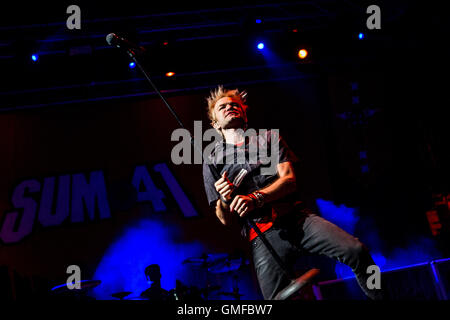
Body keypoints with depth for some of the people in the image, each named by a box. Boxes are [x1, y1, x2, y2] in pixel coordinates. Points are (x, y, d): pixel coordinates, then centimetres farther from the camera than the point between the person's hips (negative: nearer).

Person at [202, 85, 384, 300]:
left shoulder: (269, 137, 17)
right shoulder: (212, 162, 14)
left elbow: (289, 179, 2)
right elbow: (226, 220, 11)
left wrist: (255, 198, -14)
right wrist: (225, 199, -12)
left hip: (298, 217, 1)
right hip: (263, 234, -1)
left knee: (356, 250, -19)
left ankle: (380, 296, -3)